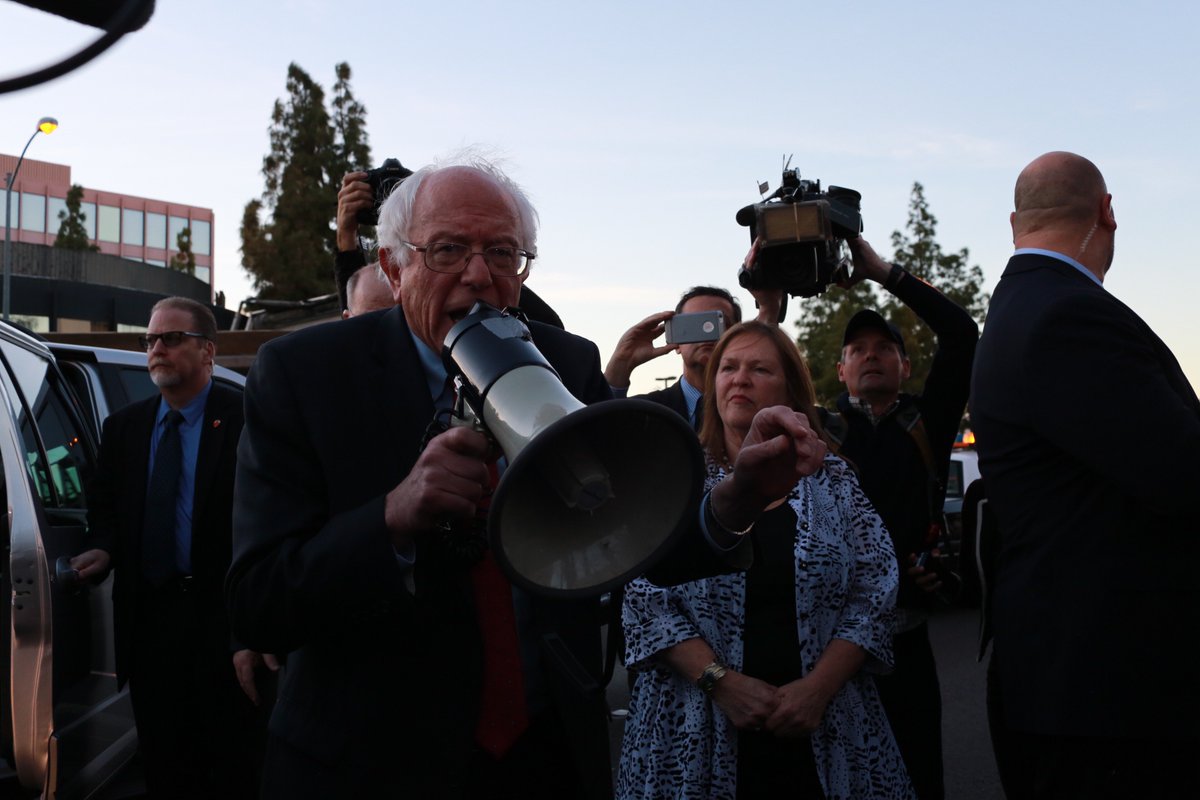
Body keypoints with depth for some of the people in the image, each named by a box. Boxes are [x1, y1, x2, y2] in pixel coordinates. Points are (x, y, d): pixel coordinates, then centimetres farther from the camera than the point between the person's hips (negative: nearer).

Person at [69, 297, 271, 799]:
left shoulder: (245, 420, -7)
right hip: (148, 620, 5)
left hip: (221, 619, -5)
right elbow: (104, 507, 20)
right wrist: (103, 550, -4)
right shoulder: (124, 427, 12)